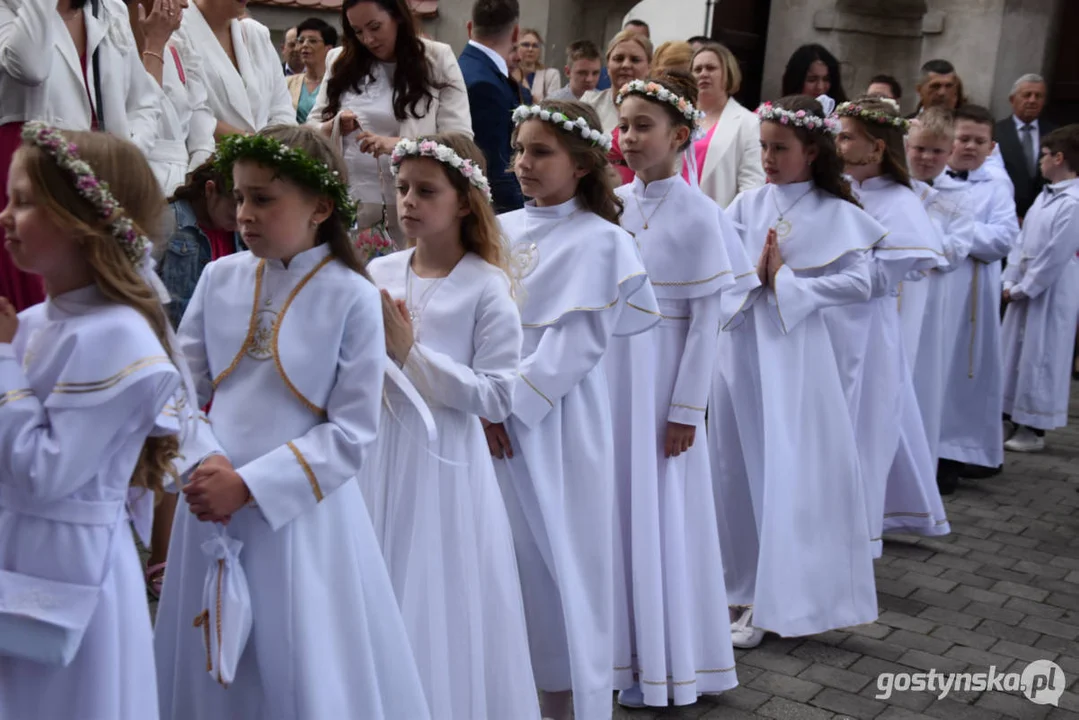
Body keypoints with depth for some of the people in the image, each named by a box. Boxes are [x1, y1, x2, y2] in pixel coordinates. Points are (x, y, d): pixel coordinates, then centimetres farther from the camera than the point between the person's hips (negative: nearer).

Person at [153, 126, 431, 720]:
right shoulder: (219, 279, 2)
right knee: (210, 670, 16)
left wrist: (249, 485, -15)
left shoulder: (352, 297, -10)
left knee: (306, 671, 7)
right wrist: (203, 465, -12)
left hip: (300, 510, -4)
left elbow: (351, 433, -11)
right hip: (211, 506, 4)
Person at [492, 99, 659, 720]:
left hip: (556, 418, -5)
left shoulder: (599, 240, -7)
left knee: (556, 553, 2)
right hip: (492, 415, 5)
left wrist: (514, 402, -15)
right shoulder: (502, 231, 9)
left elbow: (579, 343, -12)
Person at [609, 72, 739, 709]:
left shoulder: (699, 215, -12)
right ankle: (612, 643, 29)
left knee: (655, 512, 4)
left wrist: (687, 409, -12)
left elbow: (707, 321, -11)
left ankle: (659, 665, 21)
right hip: (607, 372, 5)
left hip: (661, 380, -5)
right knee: (608, 505, 12)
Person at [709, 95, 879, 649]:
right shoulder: (747, 204, 7)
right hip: (740, 341, 4)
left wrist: (785, 282, -12)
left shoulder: (834, 213, -3)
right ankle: (740, 582, 22)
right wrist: (752, 276, -14)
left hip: (792, 348, -4)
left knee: (785, 468, -2)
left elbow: (858, 283, -12)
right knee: (736, 462, 8)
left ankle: (769, 601, 7)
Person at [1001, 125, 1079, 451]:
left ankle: (1033, 430, 10)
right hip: (1026, 288, 9)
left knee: (1040, 357, 0)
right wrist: (1009, 281, 3)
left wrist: (1022, 289, -13)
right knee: (1014, 352, 13)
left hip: (1051, 292, -9)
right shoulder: (1046, 195, 9)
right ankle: (1013, 417, 25)